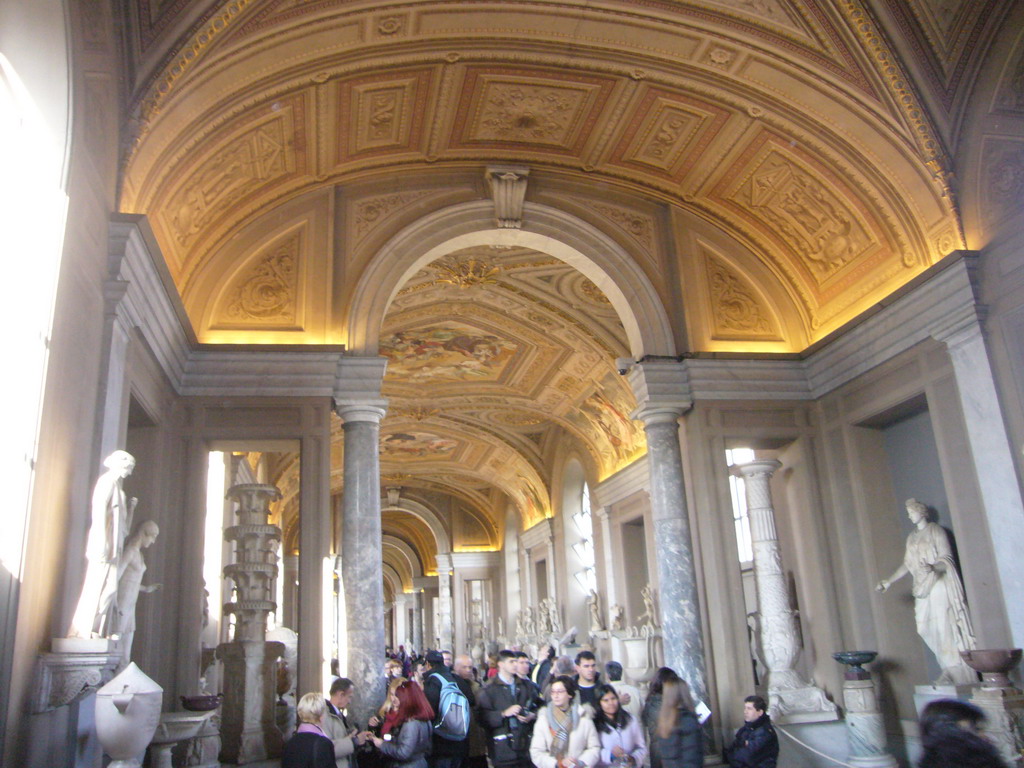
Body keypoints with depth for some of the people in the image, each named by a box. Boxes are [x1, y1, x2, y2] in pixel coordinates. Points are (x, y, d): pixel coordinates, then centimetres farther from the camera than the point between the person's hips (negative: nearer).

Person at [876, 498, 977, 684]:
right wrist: (889, 581, 11)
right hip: (923, 589, 6)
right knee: (927, 629, -1)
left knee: (946, 627, -10)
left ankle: (962, 678, -5)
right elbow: (907, 564, 19)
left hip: (940, 584, -6)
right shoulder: (912, 537, 17)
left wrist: (932, 567, -31)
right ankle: (951, 671, 7)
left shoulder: (936, 531, -2)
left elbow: (946, 559, -11)